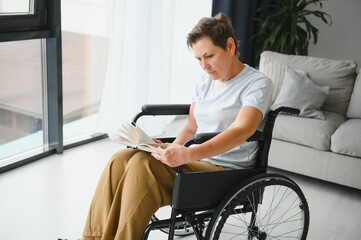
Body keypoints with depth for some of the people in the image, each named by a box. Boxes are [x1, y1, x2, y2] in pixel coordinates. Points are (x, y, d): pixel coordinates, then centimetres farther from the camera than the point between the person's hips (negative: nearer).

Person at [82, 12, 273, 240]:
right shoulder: (206, 81, 13)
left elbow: (241, 131, -25)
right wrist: (172, 152, -5)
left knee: (143, 165, -28)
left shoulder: (258, 83, -9)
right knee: (121, 159, -16)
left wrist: (189, 155, -38)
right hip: (196, 161, 7)